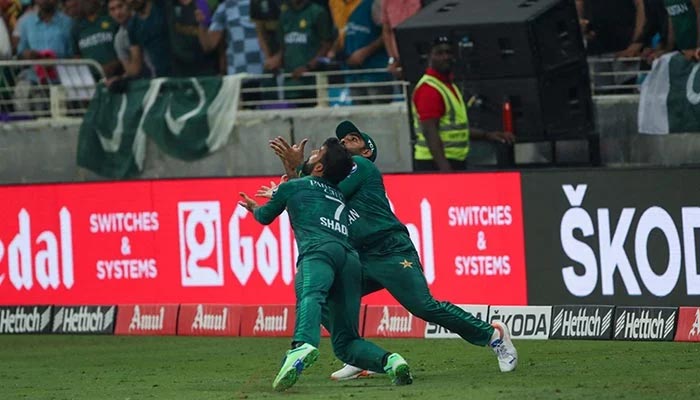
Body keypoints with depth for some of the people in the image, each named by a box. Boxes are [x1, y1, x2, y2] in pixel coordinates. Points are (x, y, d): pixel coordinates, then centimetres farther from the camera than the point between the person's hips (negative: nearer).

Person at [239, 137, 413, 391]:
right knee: (344, 342, 11)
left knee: (309, 296, -37)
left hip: (319, 250, -6)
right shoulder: (338, 195, 38)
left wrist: (254, 208, 67)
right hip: (351, 258, 6)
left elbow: (265, 217, 45)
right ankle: (389, 361, -19)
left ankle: (303, 346, -69)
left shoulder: (291, 187, 26)